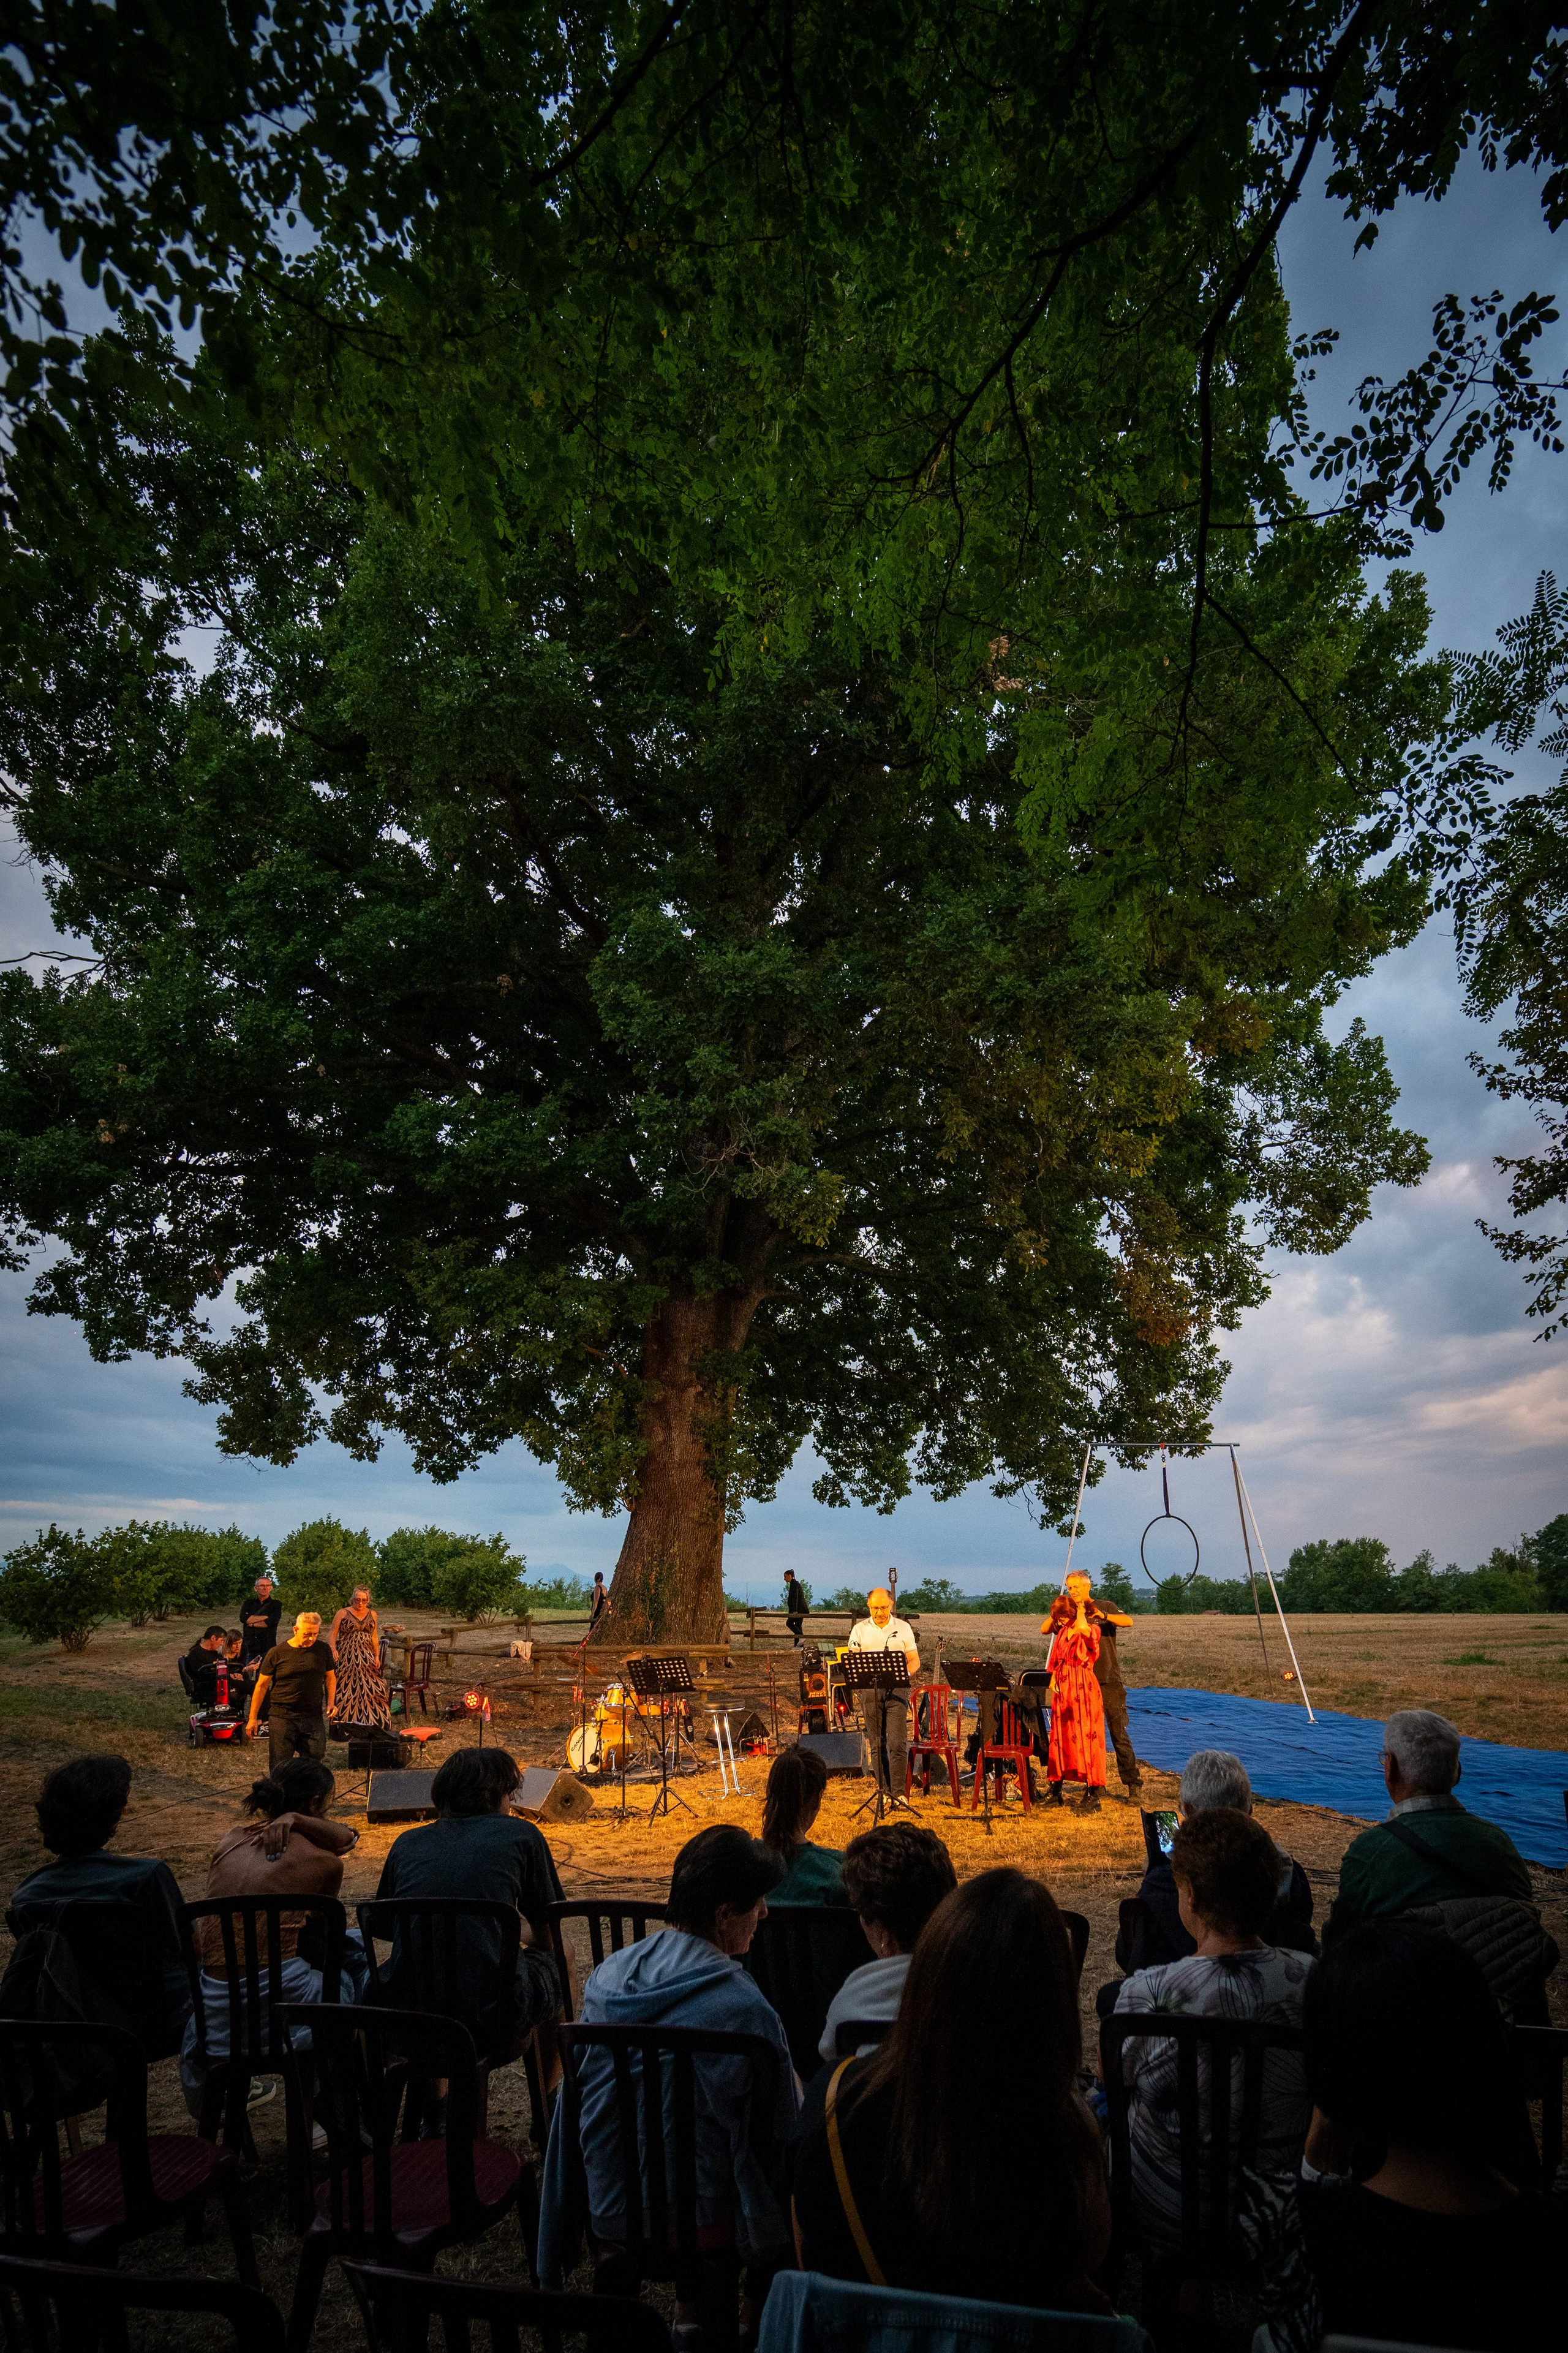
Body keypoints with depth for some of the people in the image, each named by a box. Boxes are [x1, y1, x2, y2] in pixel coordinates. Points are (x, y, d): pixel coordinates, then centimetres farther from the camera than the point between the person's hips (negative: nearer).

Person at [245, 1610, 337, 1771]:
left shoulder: (323, 1649, 4)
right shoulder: (277, 1653, -3)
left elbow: (330, 1677, 16)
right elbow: (262, 1685, 3)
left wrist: (331, 1702, 1)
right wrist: (253, 1718, 2)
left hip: (314, 1717, 2)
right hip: (282, 1718, -2)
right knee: (280, 1766, -1)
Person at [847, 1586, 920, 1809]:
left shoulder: (904, 1628, 8)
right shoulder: (859, 1629, 8)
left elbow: (914, 1660, 9)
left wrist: (907, 1674, -12)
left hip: (897, 1690, -1)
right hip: (870, 1690, 1)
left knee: (898, 1743, -11)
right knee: (877, 1745, 4)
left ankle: (899, 1793, -9)